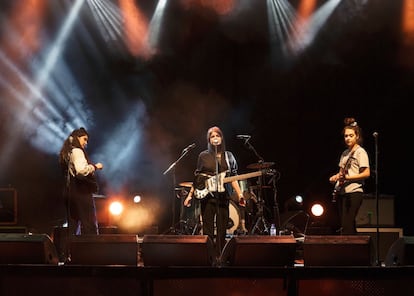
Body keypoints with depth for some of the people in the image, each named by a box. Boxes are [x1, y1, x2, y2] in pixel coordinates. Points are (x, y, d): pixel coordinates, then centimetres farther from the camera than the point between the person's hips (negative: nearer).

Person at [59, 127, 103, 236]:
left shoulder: (67, 153, 19)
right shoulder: (77, 151, -9)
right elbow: (82, 170, -24)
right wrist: (95, 167, -9)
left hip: (70, 192, 9)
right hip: (81, 192, -9)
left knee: (73, 226, 10)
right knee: (90, 227, -10)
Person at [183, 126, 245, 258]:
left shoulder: (229, 156, 9)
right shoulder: (203, 156, 4)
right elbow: (197, 179, 7)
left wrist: (239, 194, -2)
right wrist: (190, 195, 1)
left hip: (223, 196, 2)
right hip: (207, 196, -2)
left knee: (222, 230, 3)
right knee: (208, 230, -1)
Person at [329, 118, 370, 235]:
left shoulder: (360, 152, -5)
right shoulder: (345, 153, 18)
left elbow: (366, 173, -14)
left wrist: (347, 177, -21)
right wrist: (336, 177, 6)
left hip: (353, 192, -8)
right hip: (341, 192, 8)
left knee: (347, 226, -15)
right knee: (347, 226, 9)